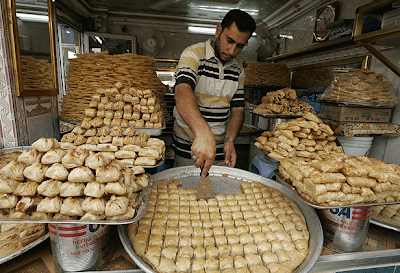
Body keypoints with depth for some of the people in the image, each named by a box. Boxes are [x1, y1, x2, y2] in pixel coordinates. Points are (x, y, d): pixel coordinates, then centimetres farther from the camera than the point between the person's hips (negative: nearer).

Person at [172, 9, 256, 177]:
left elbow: (237, 108, 7)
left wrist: (229, 140, -11)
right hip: (187, 149, -4)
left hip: (220, 148, 5)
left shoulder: (238, 68, 6)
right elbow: (182, 92, -31)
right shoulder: (193, 55, -11)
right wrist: (203, 133, -48)